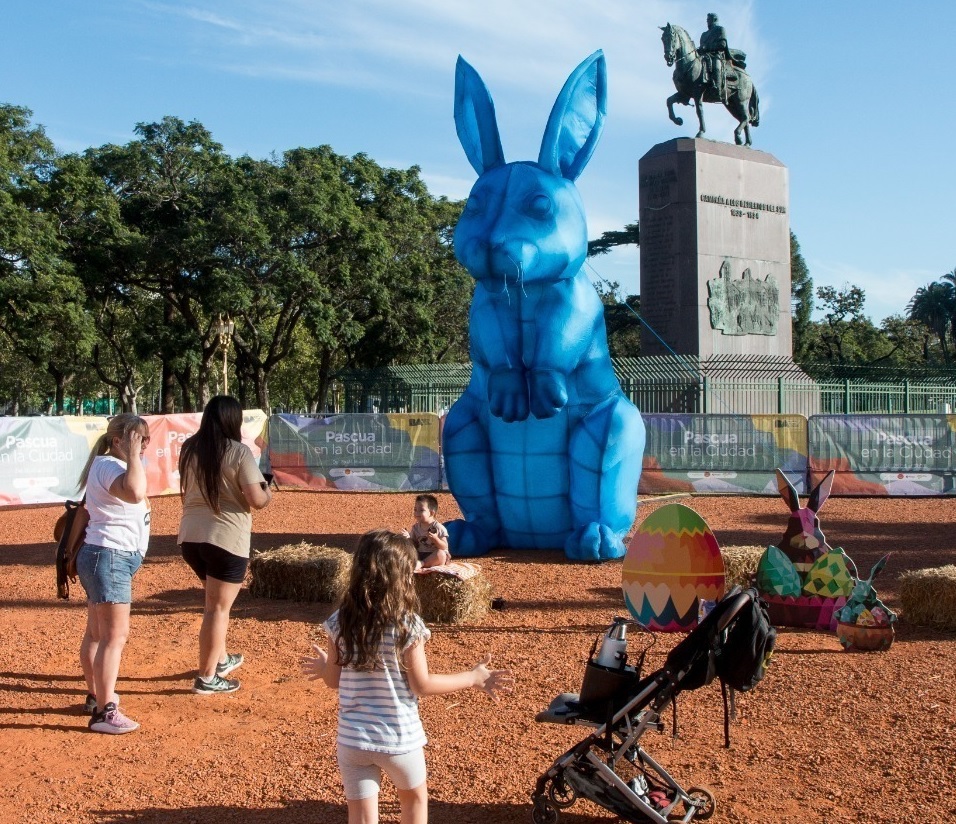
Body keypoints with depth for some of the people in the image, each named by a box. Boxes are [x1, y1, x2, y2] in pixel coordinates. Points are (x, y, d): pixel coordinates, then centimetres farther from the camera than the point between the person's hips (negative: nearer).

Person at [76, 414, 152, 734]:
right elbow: (135, 493, -39)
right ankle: (104, 711, -12)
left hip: (114, 559, 11)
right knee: (115, 635, -13)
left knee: (97, 633, 19)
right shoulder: (109, 466, -17)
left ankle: (96, 696, 30)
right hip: (108, 557, -11)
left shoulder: (114, 466, 17)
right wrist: (133, 455, -31)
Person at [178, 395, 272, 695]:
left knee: (216, 599, 26)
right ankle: (207, 678, 8)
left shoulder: (189, 449, 8)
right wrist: (268, 492, 7)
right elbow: (257, 500, -13)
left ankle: (221, 659, 38)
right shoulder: (239, 452, -11)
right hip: (226, 538, -7)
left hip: (190, 535, 7)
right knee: (218, 608, 3)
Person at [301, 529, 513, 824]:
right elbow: (422, 685, -12)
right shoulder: (407, 625, -17)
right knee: (415, 799, 25)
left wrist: (324, 666, 27)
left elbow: (334, 680, 3)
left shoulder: (339, 622, -6)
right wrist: (474, 678, -1)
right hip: (399, 738, -2)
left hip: (352, 737, 2)